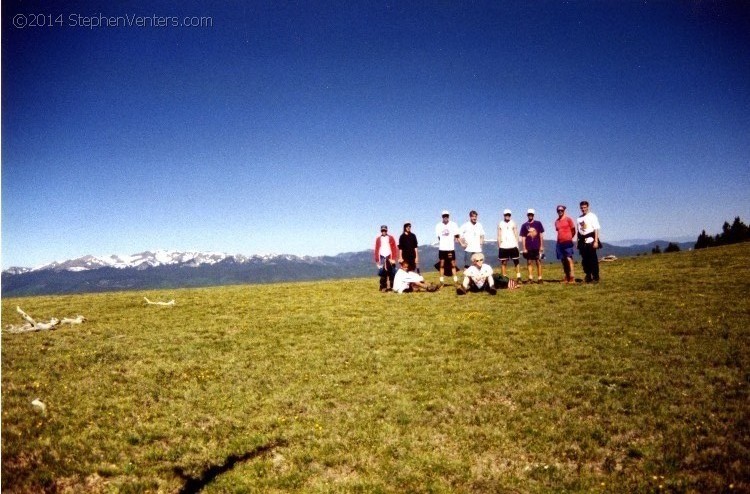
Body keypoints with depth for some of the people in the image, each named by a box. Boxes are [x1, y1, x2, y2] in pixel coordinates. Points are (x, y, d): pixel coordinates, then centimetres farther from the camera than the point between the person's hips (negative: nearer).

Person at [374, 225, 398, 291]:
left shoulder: (391, 238, 6)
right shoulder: (378, 239, 9)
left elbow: (394, 248, 1)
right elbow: (376, 250, 8)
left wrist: (393, 258, -8)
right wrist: (377, 260, 3)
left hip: (389, 257, -1)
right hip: (382, 257, 1)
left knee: (392, 273, -1)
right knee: (382, 273, 0)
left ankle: (393, 287, 5)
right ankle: (383, 287, 5)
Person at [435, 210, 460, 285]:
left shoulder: (453, 224, -1)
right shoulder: (439, 225, 5)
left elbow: (456, 235, -2)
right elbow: (438, 237, 10)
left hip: (451, 248, -2)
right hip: (442, 248, 2)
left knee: (453, 265, 2)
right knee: (442, 265, 6)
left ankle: (456, 281, 8)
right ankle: (441, 281, 13)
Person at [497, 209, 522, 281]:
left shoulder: (513, 223, 4)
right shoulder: (500, 224, 4)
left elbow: (516, 235, 6)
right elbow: (499, 236, 6)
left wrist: (517, 245, 0)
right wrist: (499, 246, 1)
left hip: (513, 246, 0)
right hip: (503, 247, 0)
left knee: (516, 262, 1)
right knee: (503, 263, 3)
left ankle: (518, 276, 5)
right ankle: (504, 277, 8)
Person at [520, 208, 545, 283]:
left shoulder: (538, 223, 4)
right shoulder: (524, 225, 6)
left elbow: (541, 235, 5)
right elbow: (523, 238, 6)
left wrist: (541, 246, 0)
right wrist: (524, 248, 0)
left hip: (537, 247, -1)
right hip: (528, 248, 1)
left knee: (538, 262, 1)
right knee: (529, 262, 4)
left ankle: (539, 277, 6)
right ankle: (530, 277, 8)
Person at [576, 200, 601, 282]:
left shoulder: (592, 216, -2)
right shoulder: (579, 218, 12)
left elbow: (596, 229, -7)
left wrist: (596, 241, -14)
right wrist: (579, 242, 9)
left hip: (590, 240, -5)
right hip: (582, 242, 5)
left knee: (593, 259, -3)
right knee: (585, 260, 8)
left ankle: (595, 277, 5)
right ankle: (588, 277, 18)